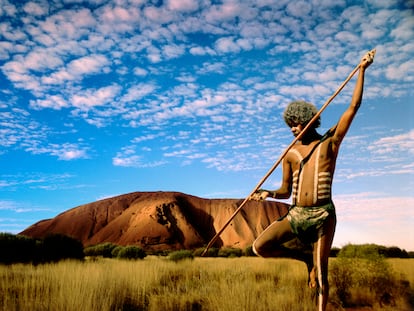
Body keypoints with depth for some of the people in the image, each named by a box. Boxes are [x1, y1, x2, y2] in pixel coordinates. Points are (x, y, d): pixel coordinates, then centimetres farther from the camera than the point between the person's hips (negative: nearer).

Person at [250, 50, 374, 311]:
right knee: (260, 247, -11)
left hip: (323, 214, -3)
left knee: (321, 272, -1)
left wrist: (362, 71, -3)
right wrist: (269, 193, -6)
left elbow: (354, 107, 0)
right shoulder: (290, 154, 11)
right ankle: (305, 258, 12)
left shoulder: (331, 142, 5)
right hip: (296, 214, 3)